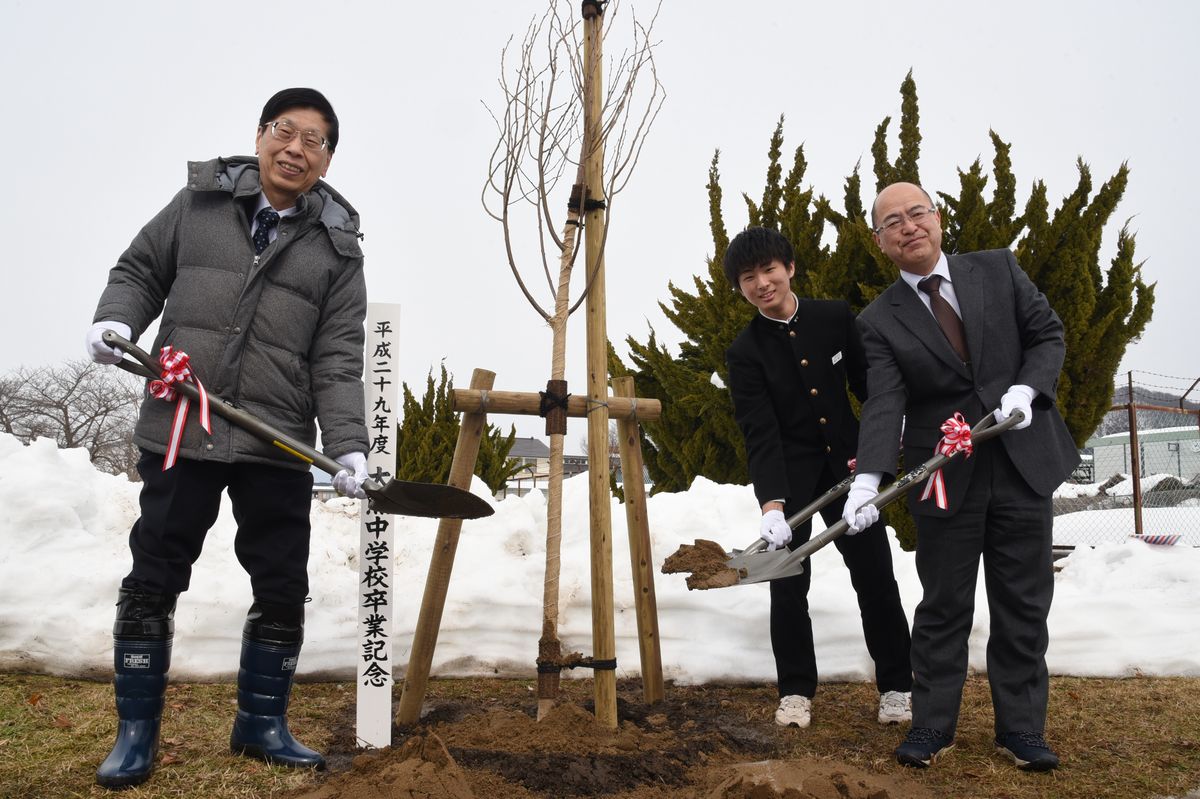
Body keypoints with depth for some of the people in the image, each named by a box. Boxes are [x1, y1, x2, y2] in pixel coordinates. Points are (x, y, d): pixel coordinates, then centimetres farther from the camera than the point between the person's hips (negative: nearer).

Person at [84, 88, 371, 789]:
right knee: (153, 582, 7)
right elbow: (140, 271, 16)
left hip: (278, 446, 1)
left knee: (283, 590, 7)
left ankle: (262, 724, 27)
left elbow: (338, 358, -3)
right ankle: (137, 731, 24)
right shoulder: (197, 203, 6)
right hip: (178, 434, 0)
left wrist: (348, 444, -15)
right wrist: (117, 318, -7)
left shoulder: (337, 245, 3)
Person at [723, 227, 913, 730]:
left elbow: (871, 386, 6)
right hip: (787, 474, -2)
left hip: (848, 465, 2)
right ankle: (796, 690, 15)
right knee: (788, 584, -1)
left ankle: (896, 684, 19)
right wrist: (771, 504, -30)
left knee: (875, 575, 4)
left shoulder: (836, 318, -3)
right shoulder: (745, 353, -10)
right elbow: (760, 433, -19)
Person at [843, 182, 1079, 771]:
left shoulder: (999, 269, 5)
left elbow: (1047, 334, 9)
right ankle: (931, 726, 19)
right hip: (945, 476, -1)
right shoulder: (879, 322, -2)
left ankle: (1020, 727, 22)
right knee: (944, 606, 6)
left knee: (1023, 602, 9)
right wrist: (869, 477, -28)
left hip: (1023, 462, 2)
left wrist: (1026, 389, -11)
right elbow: (883, 404, -12)